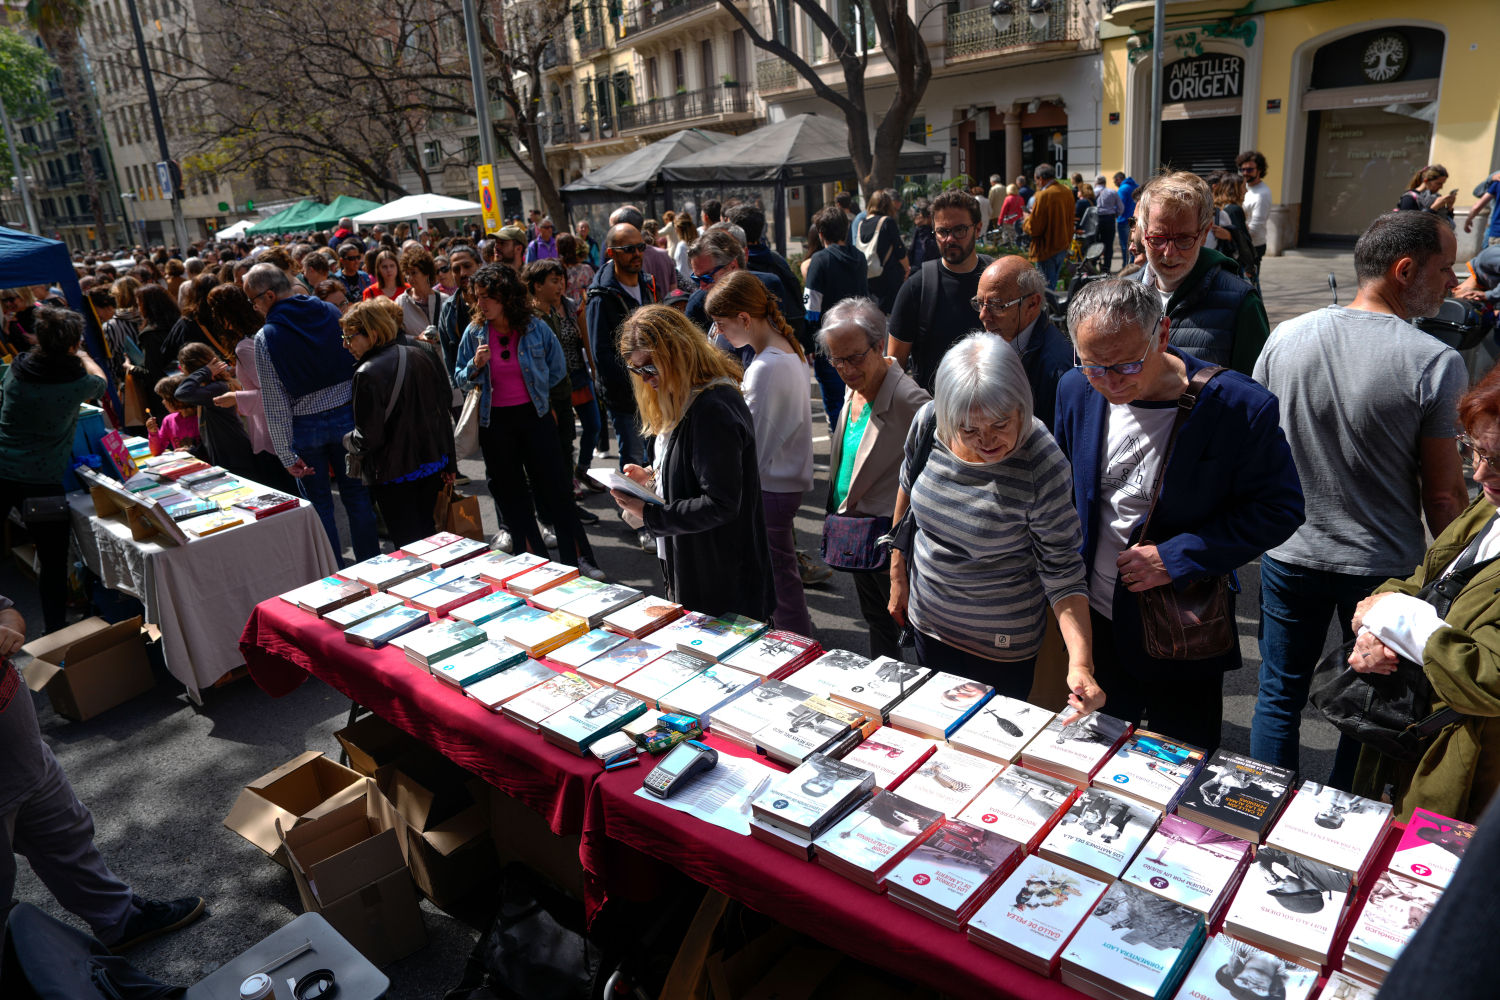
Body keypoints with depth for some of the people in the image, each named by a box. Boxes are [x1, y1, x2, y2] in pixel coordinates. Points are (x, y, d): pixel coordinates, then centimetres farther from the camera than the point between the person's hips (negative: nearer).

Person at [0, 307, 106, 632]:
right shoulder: (77, 382, -13)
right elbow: (100, 381, 12)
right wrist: (82, 356, 32)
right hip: (44, 480, -4)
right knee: (54, 560, 6)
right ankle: (55, 633, 13)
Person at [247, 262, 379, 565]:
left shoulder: (266, 338, -11)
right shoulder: (331, 313, -3)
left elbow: (275, 403, -11)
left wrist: (287, 455, -8)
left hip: (305, 427, -3)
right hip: (346, 415, 3)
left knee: (319, 504, 10)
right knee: (357, 494, 14)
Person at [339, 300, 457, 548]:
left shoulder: (367, 374, -20)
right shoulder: (422, 356, 1)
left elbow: (367, 440, -19)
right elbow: (443, 411, 8)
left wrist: (346, 440, 4)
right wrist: (449, 463, 16)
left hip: (394, 475, -7)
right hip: (433, 463, 7)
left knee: (408, 544, 5)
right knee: (426, 531, 21)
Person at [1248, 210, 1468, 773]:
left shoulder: (1285, 337, -6)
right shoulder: (1436, 364, -16)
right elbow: (1444, 494, -11)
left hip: (1288, 553, 3)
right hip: (1385, 567, -2)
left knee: (1279, 694, 16)